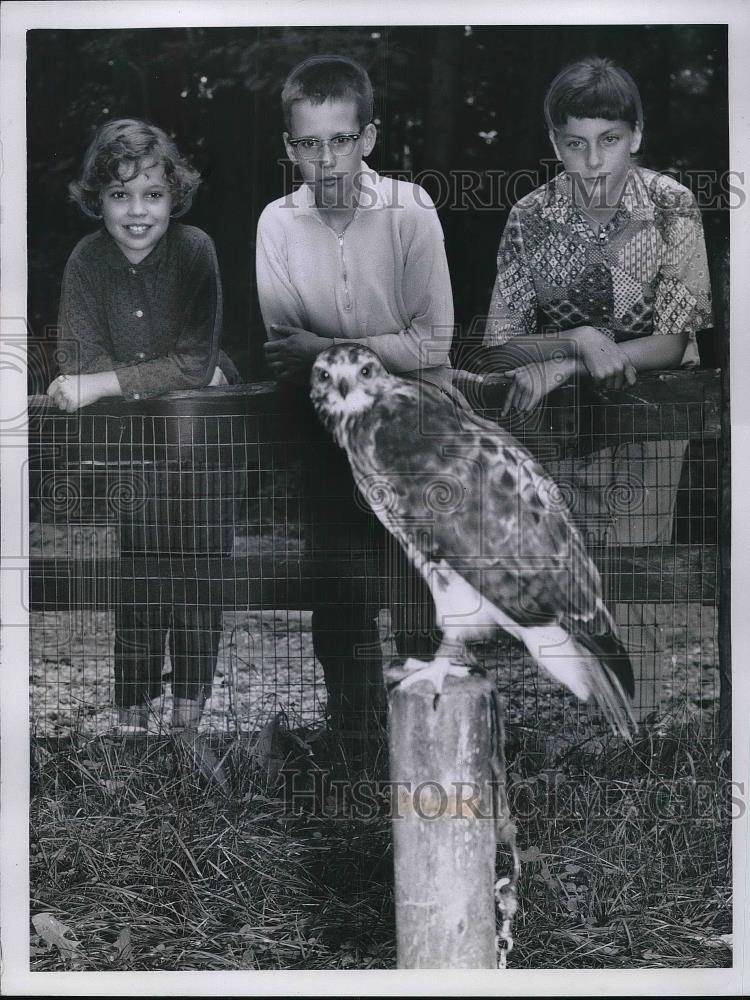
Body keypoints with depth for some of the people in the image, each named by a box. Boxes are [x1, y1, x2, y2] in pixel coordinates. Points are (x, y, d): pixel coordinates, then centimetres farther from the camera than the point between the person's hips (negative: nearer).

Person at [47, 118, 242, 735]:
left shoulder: (195, 251, -17)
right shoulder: (88, 261, -11)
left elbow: (194, 363, -21)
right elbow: (80, 361, -17)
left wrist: (102, 383, -27)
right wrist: (178, 376, -23)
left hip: (200, 435, -1)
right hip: (131, 438, 1)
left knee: (198, 572, 4)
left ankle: (190, 706, 19)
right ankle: (134, 710, 15)